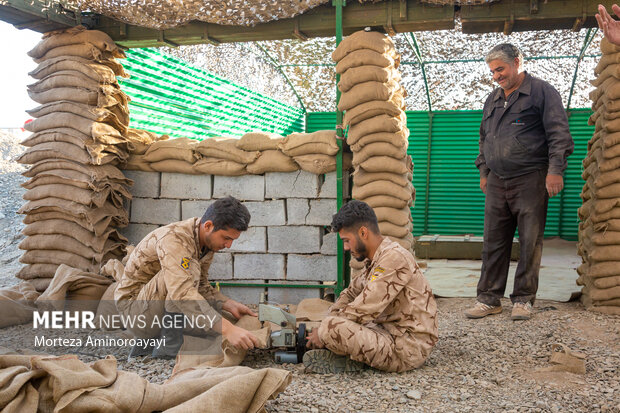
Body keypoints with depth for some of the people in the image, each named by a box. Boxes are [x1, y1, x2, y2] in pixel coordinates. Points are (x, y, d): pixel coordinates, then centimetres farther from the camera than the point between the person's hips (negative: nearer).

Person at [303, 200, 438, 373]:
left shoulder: (394, 258, -19)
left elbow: (364, 309, -23)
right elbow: (350, 293, 22)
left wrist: (324, 332, -12)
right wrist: (329, 320, 4)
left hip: (408, 348, -10)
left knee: (330, 328, -27)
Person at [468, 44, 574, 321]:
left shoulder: (542, 92, 0)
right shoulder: (493, 99, 18)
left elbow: (558, 133, -6)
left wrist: (555, 170, -14)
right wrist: (484, 172, 21)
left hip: (531, 180, -5)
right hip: (497, 182, 6)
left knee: (530, 243, -1)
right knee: (493, 242, 4)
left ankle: (523, 299, 9)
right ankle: (489, 298, 10)